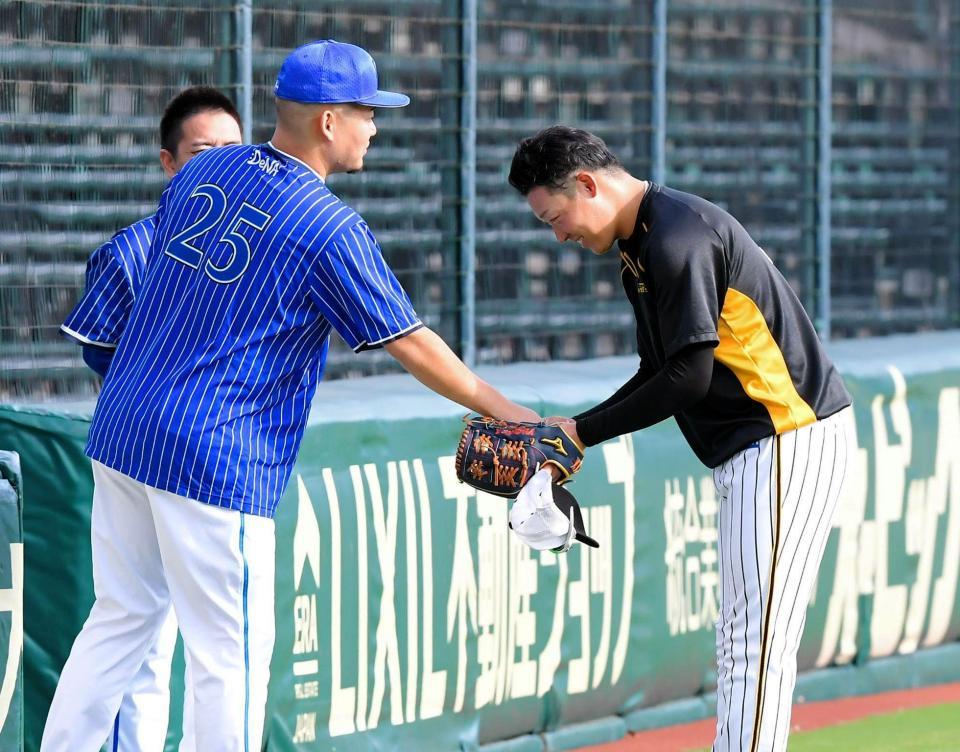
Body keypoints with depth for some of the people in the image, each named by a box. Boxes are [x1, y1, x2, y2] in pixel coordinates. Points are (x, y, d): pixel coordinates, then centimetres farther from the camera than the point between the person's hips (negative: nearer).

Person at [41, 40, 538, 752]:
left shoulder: (200, 174, 8)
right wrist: (507, 412, 4)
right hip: (217, 458, -7)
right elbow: (411, 344, -7)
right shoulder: (331, 228, -11)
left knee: (123, 614, 17)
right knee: (233, 649, 1)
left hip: (121, 428, 7)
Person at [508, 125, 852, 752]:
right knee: (739, 640, 12)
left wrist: (585, 432, -11)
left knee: (757, 640, -13)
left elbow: (689, 376, -20)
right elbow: (661, 371, 19)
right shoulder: (639, 247, 15)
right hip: (753, 447, 11)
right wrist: (573, 433, 8)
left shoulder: (678, 236, -17)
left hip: (790, 438, -11)